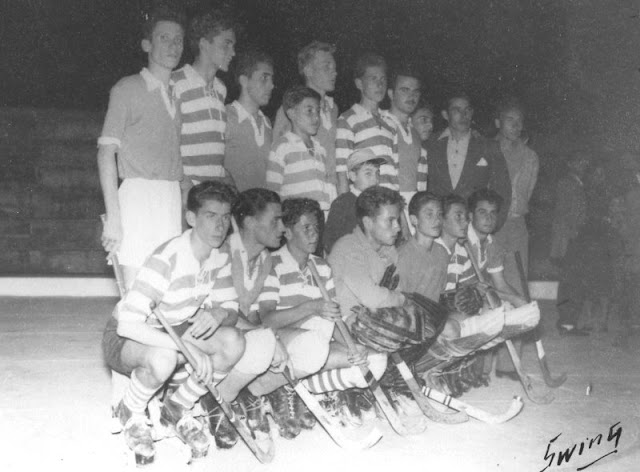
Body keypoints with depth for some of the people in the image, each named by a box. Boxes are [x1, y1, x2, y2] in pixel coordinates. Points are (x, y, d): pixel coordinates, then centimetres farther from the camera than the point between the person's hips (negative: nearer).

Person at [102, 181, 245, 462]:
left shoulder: (221, 258, -6)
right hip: (126, 337, -6)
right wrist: (187, 347, -42)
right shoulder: (168, 260, -30)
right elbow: (127, 324, -36)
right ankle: (131, 411, -4)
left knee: (234, 342, -19)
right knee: (164, 358, -39)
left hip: (174, 331, 6)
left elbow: (231, 309, -3)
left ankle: (177, 408, 3)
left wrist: (218, 314, -29)